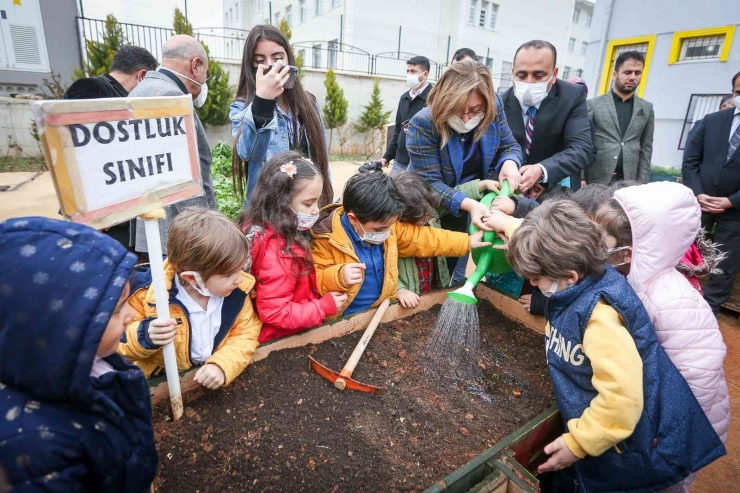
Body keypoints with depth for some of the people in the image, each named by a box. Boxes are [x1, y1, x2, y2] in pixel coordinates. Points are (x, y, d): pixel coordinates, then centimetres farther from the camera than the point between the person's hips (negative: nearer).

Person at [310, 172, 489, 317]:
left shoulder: (386, 227, 1)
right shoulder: (327, 238, -14)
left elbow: (422, 237, 8)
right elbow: (313, 281, -12)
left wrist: (467, 242, 10)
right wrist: (338, 277, -30)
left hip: (381, 311, 5)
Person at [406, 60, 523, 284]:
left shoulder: (495, 108, -15)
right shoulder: (423, 124, -28)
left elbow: (510, 146, -2)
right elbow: (430, 182, -29)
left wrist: (510, 162, -27)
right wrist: (468, 204, -42)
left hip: (474, 200, 4)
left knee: (455, 277, 20)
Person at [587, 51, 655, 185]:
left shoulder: (646, 108, 12)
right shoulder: (593, 104, 2)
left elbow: (646, 149, 12)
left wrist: (642, 183, 3)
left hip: (629, 181, 3)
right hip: (595, 180, -2)